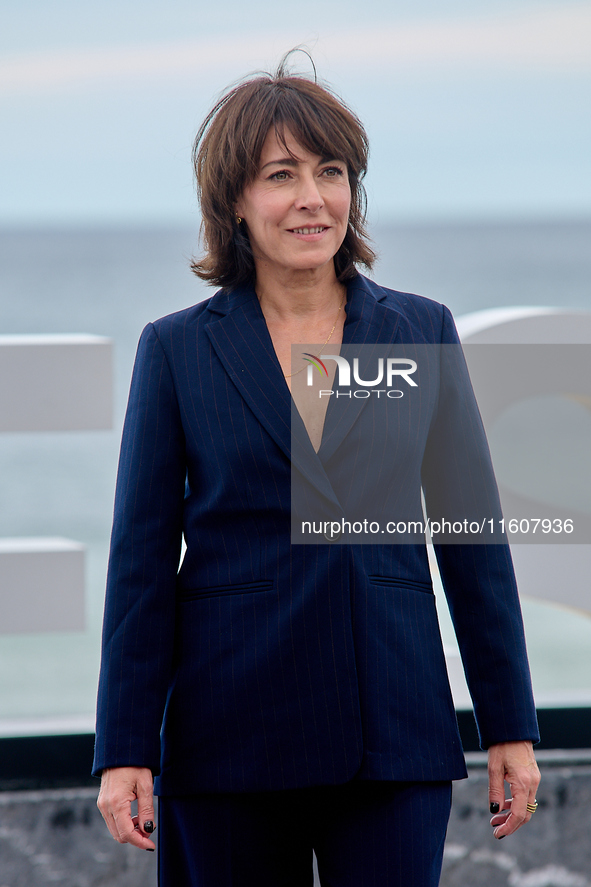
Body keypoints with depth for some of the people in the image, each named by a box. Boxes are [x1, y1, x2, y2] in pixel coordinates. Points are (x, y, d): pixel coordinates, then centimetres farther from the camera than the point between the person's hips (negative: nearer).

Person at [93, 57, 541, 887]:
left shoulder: (422, 331, 7)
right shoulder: (177, 350, 2)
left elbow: (472, 538, 8)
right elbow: (142, 561, 2)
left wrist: (509, 726, 5)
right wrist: (125, 751, -3)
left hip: (393, 735, 1)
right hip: (231, 741, -1)